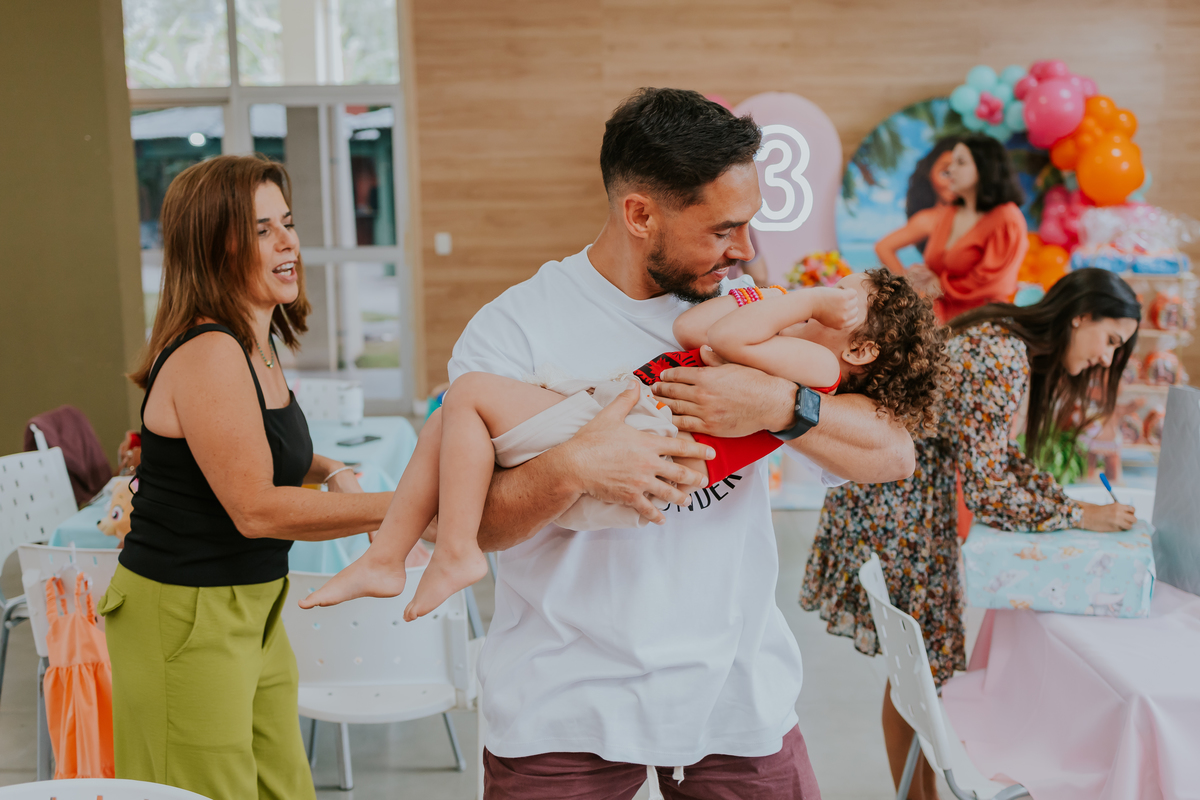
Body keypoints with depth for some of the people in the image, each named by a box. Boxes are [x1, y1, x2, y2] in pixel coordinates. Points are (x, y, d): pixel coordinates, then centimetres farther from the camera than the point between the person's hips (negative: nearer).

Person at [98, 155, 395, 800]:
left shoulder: (256, 343, 9)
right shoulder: (207, 355, -21)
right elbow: (256, 509, -23)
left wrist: (330, 472, 7)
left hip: (251, 609, 9)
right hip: (183, 618, -9)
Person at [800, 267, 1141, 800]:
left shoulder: (1004, 338, 8)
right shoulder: (1003, 357, -23)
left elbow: (1001, 455, 13)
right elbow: (985, 490, -22)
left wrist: (1063, 497, 1)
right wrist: (1077, 516, -14)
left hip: (918, 489, 10)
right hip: (894, 501, -10)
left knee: (923, 661, 16)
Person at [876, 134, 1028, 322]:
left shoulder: (1007, 219, -3)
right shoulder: (941, 216, 17)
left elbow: (992, 283, -9)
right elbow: (884, 247, 19)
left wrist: (940, 287, 0)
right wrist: (908, 281, 2)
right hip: (938, 317, 6)